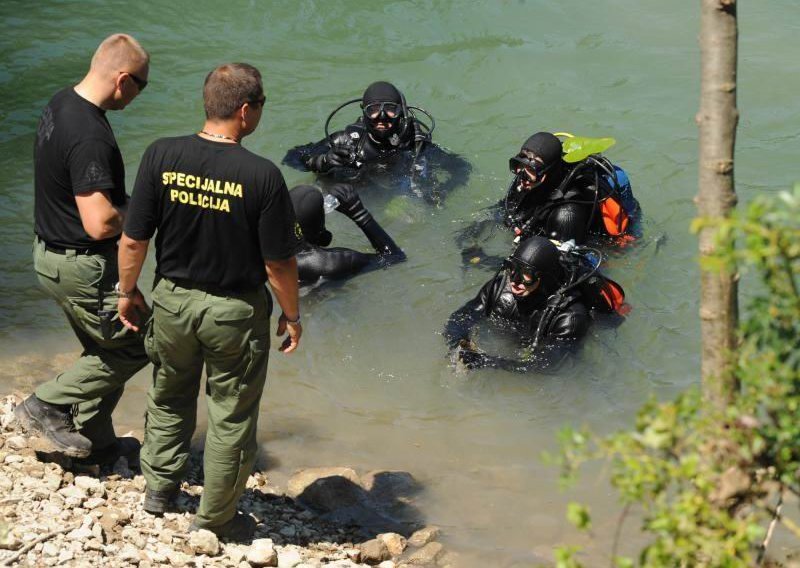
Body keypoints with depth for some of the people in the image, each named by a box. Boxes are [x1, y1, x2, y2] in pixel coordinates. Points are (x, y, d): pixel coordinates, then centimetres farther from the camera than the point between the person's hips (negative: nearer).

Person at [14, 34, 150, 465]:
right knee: (134, 348, 7)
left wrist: (124, 203, 6)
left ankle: (95, 443, 33)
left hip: (53, 253, 10)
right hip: (84, 267, -10)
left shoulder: (60, 104, 3)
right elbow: (100, 225, -31)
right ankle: (47, 405, 12)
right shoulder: (89, 136, -29)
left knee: (105, 352, 23)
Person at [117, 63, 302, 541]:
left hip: (172, 300, 3)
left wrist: (128, 291, 9)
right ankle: (216, 519, 28)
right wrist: (292, 316, 1)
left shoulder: (162, 156, -14)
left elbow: (133, 240, -8)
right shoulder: (262, 176, -22)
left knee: (170, 398, 27)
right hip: (236, 312, -3)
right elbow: (279, 263, -16)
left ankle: (159, 487, 43)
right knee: (232, 416, 15)